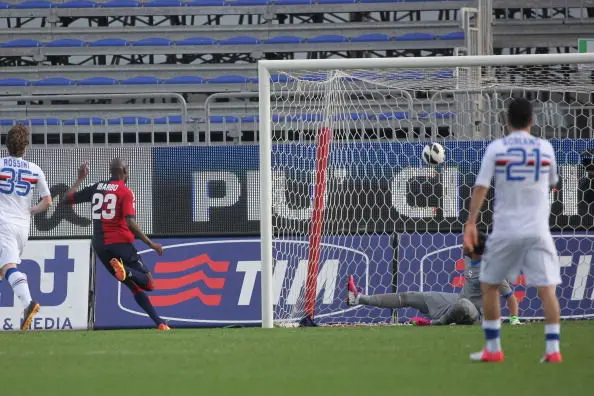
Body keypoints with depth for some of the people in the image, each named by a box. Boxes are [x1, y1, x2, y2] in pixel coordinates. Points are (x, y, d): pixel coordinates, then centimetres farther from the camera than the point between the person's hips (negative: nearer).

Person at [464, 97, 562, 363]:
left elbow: (481, 187, -8)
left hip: (505, 230, -1)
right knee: (547, 288, -1)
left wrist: (471, 223, -8)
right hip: (537, 230, 1)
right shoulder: (545, 148, 4)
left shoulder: (496, 148, -2)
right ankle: (552, 349, -11)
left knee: (489, 286, 14)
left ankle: (493, 348, 13)